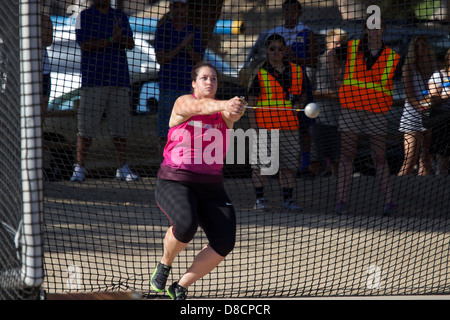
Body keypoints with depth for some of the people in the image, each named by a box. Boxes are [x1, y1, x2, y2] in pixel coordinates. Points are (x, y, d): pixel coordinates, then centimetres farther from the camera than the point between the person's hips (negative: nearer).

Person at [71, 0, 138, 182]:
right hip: (93, 81, -3)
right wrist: (112, 39, -13)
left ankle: (123, 168, 9)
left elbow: (130, 44, 4)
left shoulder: (121, 17, 15)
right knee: (86, 126, -4)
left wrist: (119, 36, -16)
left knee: (120, 126, 4)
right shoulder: (84, 17, 4)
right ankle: (79, 168, 1)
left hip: (119, 81, 3)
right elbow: (85, 44, -8)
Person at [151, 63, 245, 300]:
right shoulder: (183, 103, -3)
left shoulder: (224, 111, 6)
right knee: (186, 224, -33)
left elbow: (232, 114, -18)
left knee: (224, 243, -12)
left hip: (211, 185, 4)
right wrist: (223, 105, -48)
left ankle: (181, 287, 9)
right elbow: (200, 106, -26)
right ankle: (164, 265, 0)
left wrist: (235, 109, -44)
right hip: (174, 182, -4)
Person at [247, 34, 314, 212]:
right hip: (264, 125, -3)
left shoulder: (297, 71, 9)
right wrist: (254, 127, -9)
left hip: (289, 125, 3)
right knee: (260, 164, -1)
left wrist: (299, 103, -2)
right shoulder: (259, 72, -1)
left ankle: (288, 199, 11)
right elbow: (251, 102, -2)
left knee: (288, 164, 4)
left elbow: (304, 94, 22)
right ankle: (259, 199, 7)